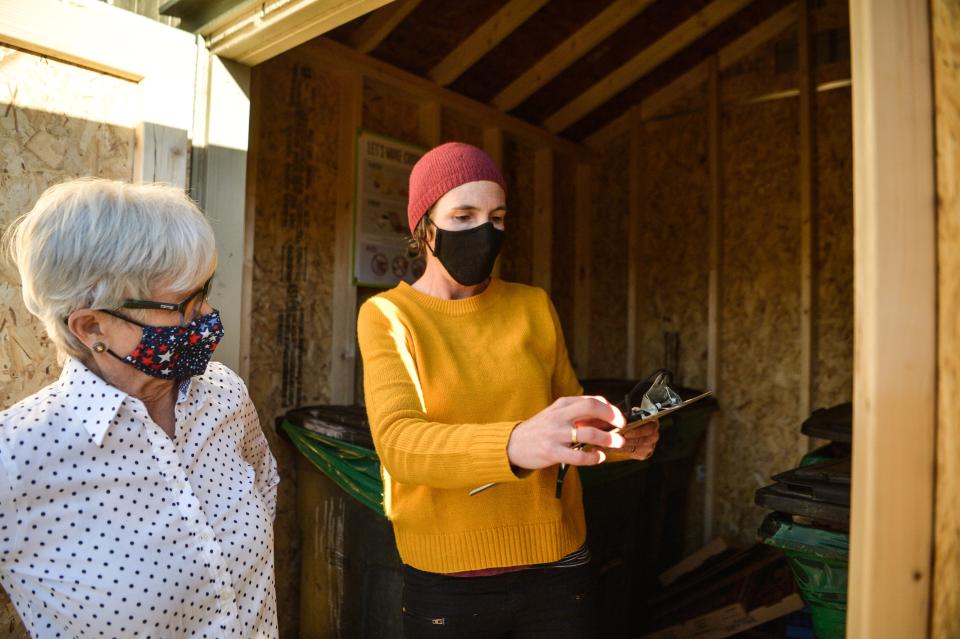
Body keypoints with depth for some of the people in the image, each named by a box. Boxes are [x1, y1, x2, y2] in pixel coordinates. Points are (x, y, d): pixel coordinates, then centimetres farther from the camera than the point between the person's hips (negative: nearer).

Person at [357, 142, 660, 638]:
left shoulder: (534, 307, 2)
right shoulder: (388, 316, -8)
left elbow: (571, 411, 9)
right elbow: (399, 443, -23)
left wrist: (618, 436, -13)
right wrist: (515, 444, -40)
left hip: (558, 564, 3)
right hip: (447, 579, -2)